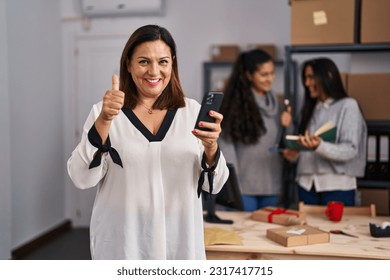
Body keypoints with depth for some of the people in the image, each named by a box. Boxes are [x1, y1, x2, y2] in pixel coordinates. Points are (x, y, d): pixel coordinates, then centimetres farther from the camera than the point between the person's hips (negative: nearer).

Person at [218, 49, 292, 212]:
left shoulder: (273, 101, 10)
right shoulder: (235, 102, -8)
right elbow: (227, 143, -11)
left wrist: (286, 127, -4)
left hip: (271, 185, 6)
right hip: (244, 185, -5)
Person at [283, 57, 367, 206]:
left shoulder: (348, 105, -4)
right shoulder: (310, 108, 15)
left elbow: (351, 150, -13)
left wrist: (319, 146, -28)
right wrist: (295, 153, -1)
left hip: (337, 185, -5)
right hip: (307, 183, 5)